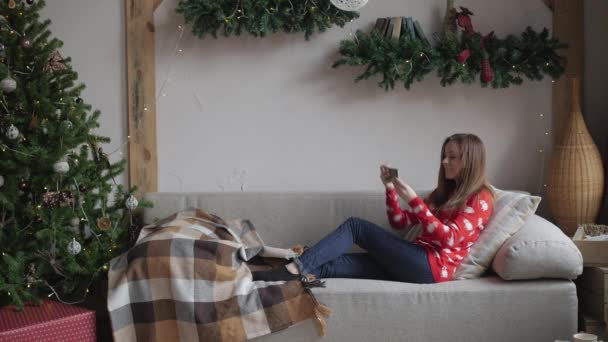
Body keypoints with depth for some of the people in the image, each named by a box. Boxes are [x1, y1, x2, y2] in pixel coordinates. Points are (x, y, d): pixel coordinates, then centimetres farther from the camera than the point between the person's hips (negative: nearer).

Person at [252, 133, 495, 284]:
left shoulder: (481, 198, 2)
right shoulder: (444, 192, 27)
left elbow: (448, 239, -13)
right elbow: (400, 223, 22)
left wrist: (413, 200, -17)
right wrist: (391, 190, 6)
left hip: (432, 266, -8)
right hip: (414, 263, 8)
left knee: (355, 226, -15)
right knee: (330, 265, -12)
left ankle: (296, 269, -24)